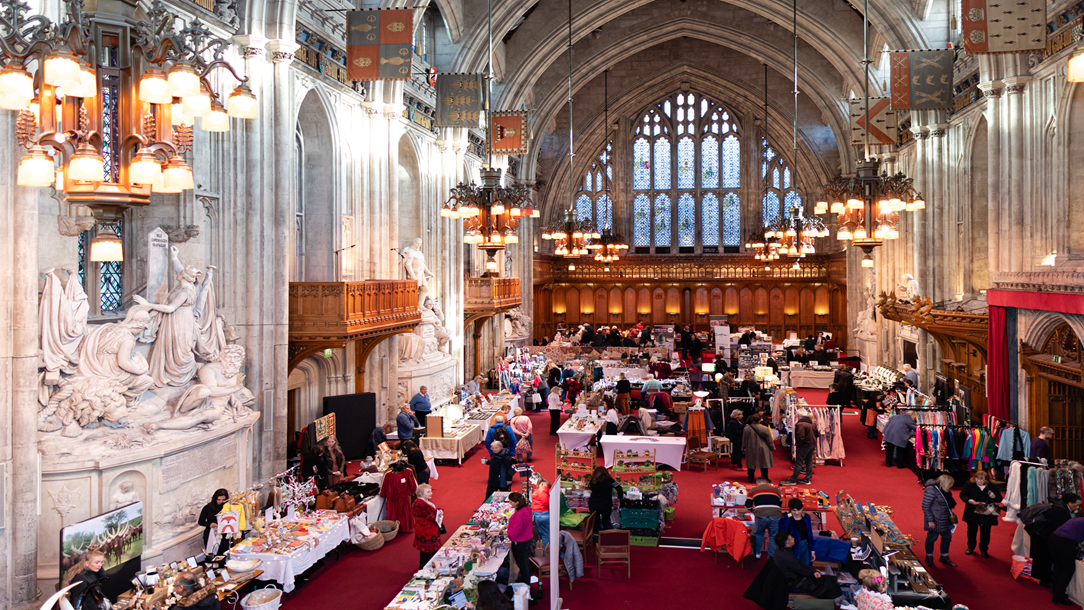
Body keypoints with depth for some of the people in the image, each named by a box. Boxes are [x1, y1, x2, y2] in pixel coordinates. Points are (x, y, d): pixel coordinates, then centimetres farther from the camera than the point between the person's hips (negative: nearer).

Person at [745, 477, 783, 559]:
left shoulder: (753, 490, 18)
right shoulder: (776, 489, 23)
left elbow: (747, 506, 17)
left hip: (760, 516, 0)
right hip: (776, 515, 0)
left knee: (758, 534, 24)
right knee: (773, 537, 15)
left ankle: (757, 553, 33)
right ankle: (771, 557, 16)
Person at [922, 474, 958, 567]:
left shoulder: (944, 490, 5)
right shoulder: (931, 490, -23)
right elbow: (925, 506, -22)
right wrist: (930, 521, -21)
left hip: (945, 520, 9)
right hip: (935, 521, -9)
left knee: (947, 537, 16)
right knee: (932, 537, 4)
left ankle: (944, 556, 34)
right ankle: (929, 557, 22)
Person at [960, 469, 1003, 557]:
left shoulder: (992, 487, -4)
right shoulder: (969, 485, -7)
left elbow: (1000, 499, 4)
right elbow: (962, 495, -1)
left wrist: (994, 497, -19)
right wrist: (969, 500, -20)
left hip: (987, 515, 0)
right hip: (972, 514, 0)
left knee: (985, 533, 9)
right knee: (972, 531, 14)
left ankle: (984, 549, 28)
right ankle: (970, 547, 34)